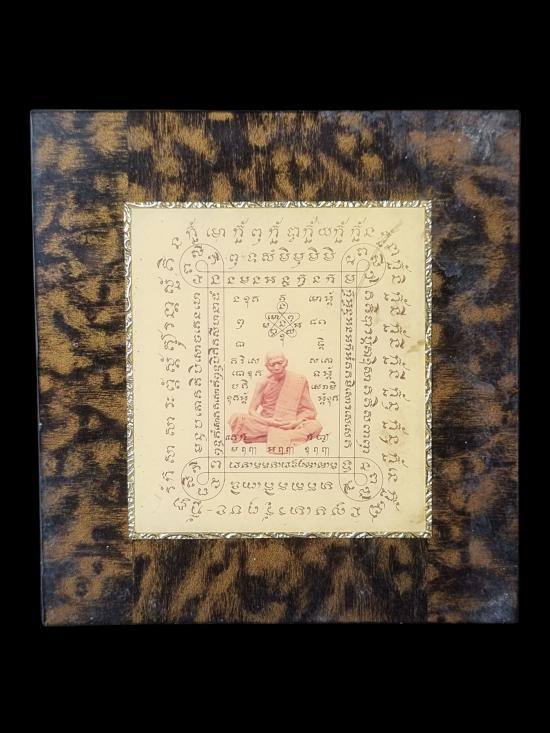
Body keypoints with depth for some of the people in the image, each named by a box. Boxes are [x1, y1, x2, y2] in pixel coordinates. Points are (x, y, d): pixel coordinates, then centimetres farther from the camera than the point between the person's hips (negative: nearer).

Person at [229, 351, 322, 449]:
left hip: (291, 425, 0)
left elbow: (309, 411, -1)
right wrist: (268, 421, -20)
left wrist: (295, 422, -19)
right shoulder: (264, 383, -6)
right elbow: (252, 410, -3)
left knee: (316, 425, -30)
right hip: (266, 423, 0)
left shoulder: (299, 380, -6)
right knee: (236, 417, -23)